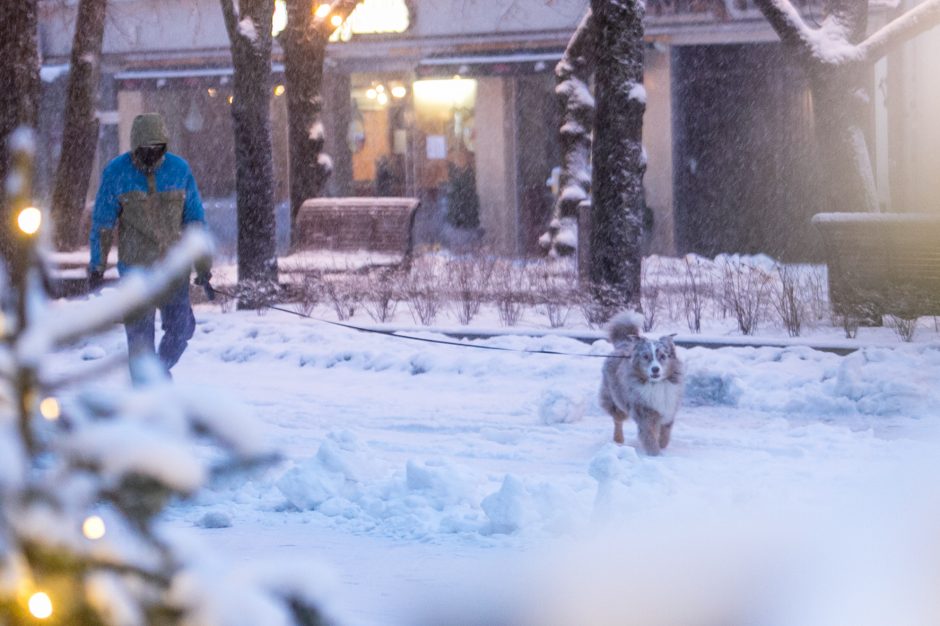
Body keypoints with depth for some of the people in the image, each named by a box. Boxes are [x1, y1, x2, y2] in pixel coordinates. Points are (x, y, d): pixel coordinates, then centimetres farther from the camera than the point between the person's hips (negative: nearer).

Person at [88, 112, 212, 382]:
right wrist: (97, 266, 1)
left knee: (181, 327, 1)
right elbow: (102, 224, 2)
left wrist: (203, 265, 7)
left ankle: (162, 367, 30)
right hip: (135, 268, -2)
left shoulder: (179, 169, 0)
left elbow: (195, 219, 7)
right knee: (140, 335, -3)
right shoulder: (116, 173, -5)